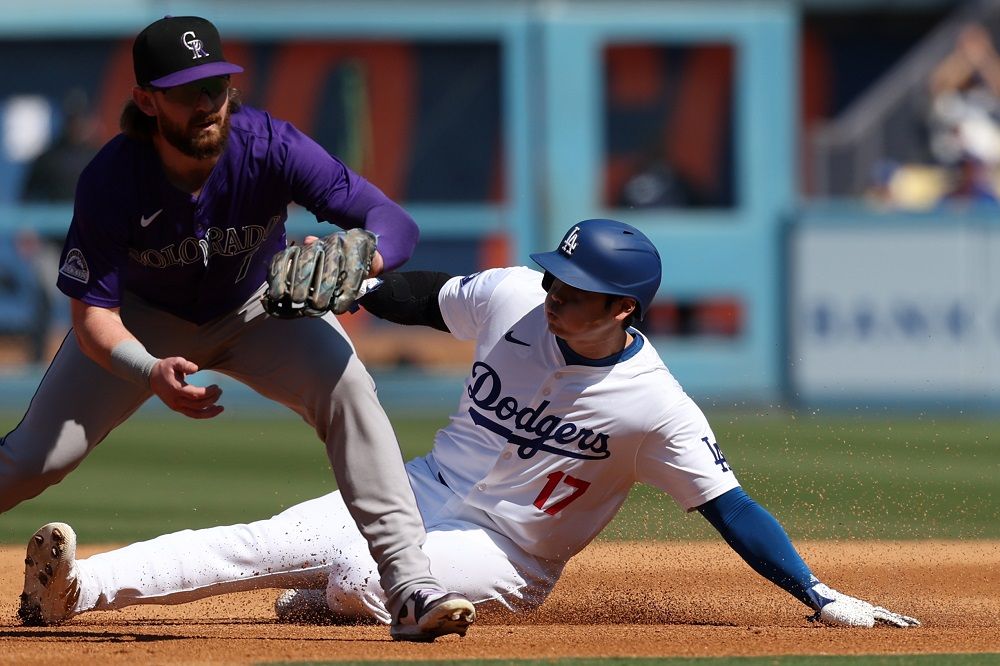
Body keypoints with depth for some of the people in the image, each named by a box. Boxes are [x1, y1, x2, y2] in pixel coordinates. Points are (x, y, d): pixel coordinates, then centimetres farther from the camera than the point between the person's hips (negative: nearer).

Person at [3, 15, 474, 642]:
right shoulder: (110, 182, -31)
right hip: (148, 318, 0)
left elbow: (395, 222, -35)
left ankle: (410, 586, -29)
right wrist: (151, 372, -49)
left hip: (259, 307, 0)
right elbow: (93, 314, -28)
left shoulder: (271, 146, -32)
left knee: (347, 389, -28)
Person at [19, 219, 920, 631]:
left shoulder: (656, 407, -21)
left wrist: (820, 598, -24)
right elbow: (426, 300, 12)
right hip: (424, 494, 5)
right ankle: (85, 587, -20)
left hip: (504, 556, -5)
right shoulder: (513, 297, -7)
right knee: (264, 545, -16)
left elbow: (730, 507, -18)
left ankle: (333, 600, 8)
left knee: (364, 578, -28)